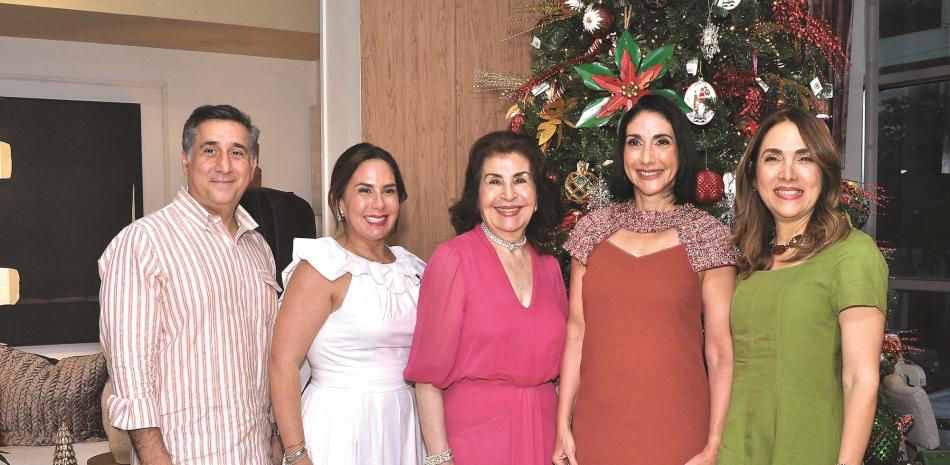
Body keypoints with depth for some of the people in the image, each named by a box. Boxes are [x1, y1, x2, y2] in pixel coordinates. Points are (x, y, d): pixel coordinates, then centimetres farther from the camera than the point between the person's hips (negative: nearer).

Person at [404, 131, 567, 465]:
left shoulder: (549, 267, 5)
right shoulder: (453, 259, -11)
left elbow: (558, 359, 13)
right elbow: (428, 372, -11)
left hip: (542, 436, 5)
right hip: (474, 436, -5)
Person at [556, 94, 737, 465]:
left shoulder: (706, 235, -3)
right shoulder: (593, 229, 3)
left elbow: (720, 352, -4)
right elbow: (575, 334, 4)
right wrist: (563, 427, 2)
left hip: (678, 434, -2)